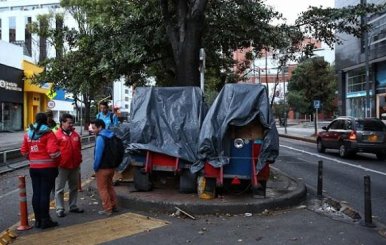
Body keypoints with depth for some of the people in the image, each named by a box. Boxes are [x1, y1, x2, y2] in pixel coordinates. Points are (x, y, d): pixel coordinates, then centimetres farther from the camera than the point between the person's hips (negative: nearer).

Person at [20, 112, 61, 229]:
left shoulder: (28, 133, 8)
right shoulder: (48, 133, -11)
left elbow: (24, 151, 11)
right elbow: (53, 151, -20)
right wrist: (56, 160, -2)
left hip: (33, 167, 6)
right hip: (48, 167, -6)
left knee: (36, 193, 11)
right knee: (45, 193, -1)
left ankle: (38, 219, 19)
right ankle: (45, 220, 5)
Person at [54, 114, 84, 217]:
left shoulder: (75, 135, 8)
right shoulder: (57, 135, -9)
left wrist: (79, 161, 15)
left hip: (75, 166, 6)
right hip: (62, 166, -6)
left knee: (74, 187, 15)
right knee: (60, 188, 3)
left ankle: (73, 206, 27)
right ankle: (60, 209, 11)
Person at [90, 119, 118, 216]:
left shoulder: (100, 138, -18)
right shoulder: (111, 136, 10)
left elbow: (98, 154, -20)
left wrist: (95, 167, -9)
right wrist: (113, 163, 16)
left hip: (103, 168, -9)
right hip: (111, 166, 9)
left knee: (102, 189, 2)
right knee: (110, 187, 19)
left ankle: (107, 209, 5)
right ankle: (113, 206, 24)